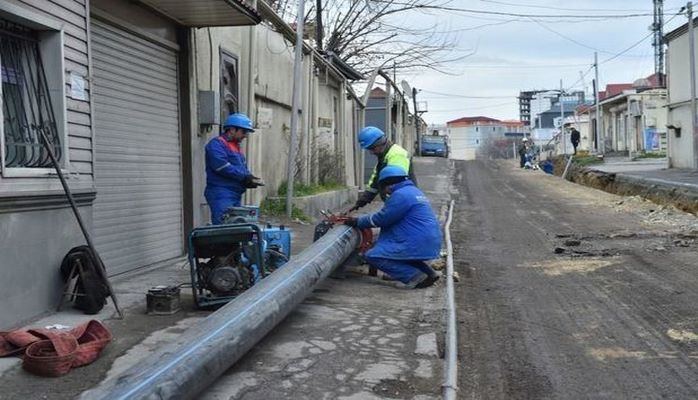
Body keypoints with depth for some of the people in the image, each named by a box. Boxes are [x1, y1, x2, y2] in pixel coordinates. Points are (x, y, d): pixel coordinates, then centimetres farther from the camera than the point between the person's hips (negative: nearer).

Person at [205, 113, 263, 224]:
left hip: (236, 195, 9)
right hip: (221, 195, -9)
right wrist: (244, 177, -18)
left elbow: (243, 169, 25)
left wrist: (249, 178, 2)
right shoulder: (217, 144, -6)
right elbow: (222, 166, -20)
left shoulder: (236, 147, 24)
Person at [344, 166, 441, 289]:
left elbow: (382, 219, -9)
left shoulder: (401, 195, -12)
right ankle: (428, 273, 17)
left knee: (372, 256, -6)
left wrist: (357, 221, 4)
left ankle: (415, 276, -11)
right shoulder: (413, 191, 20)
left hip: (418, 246, -10)